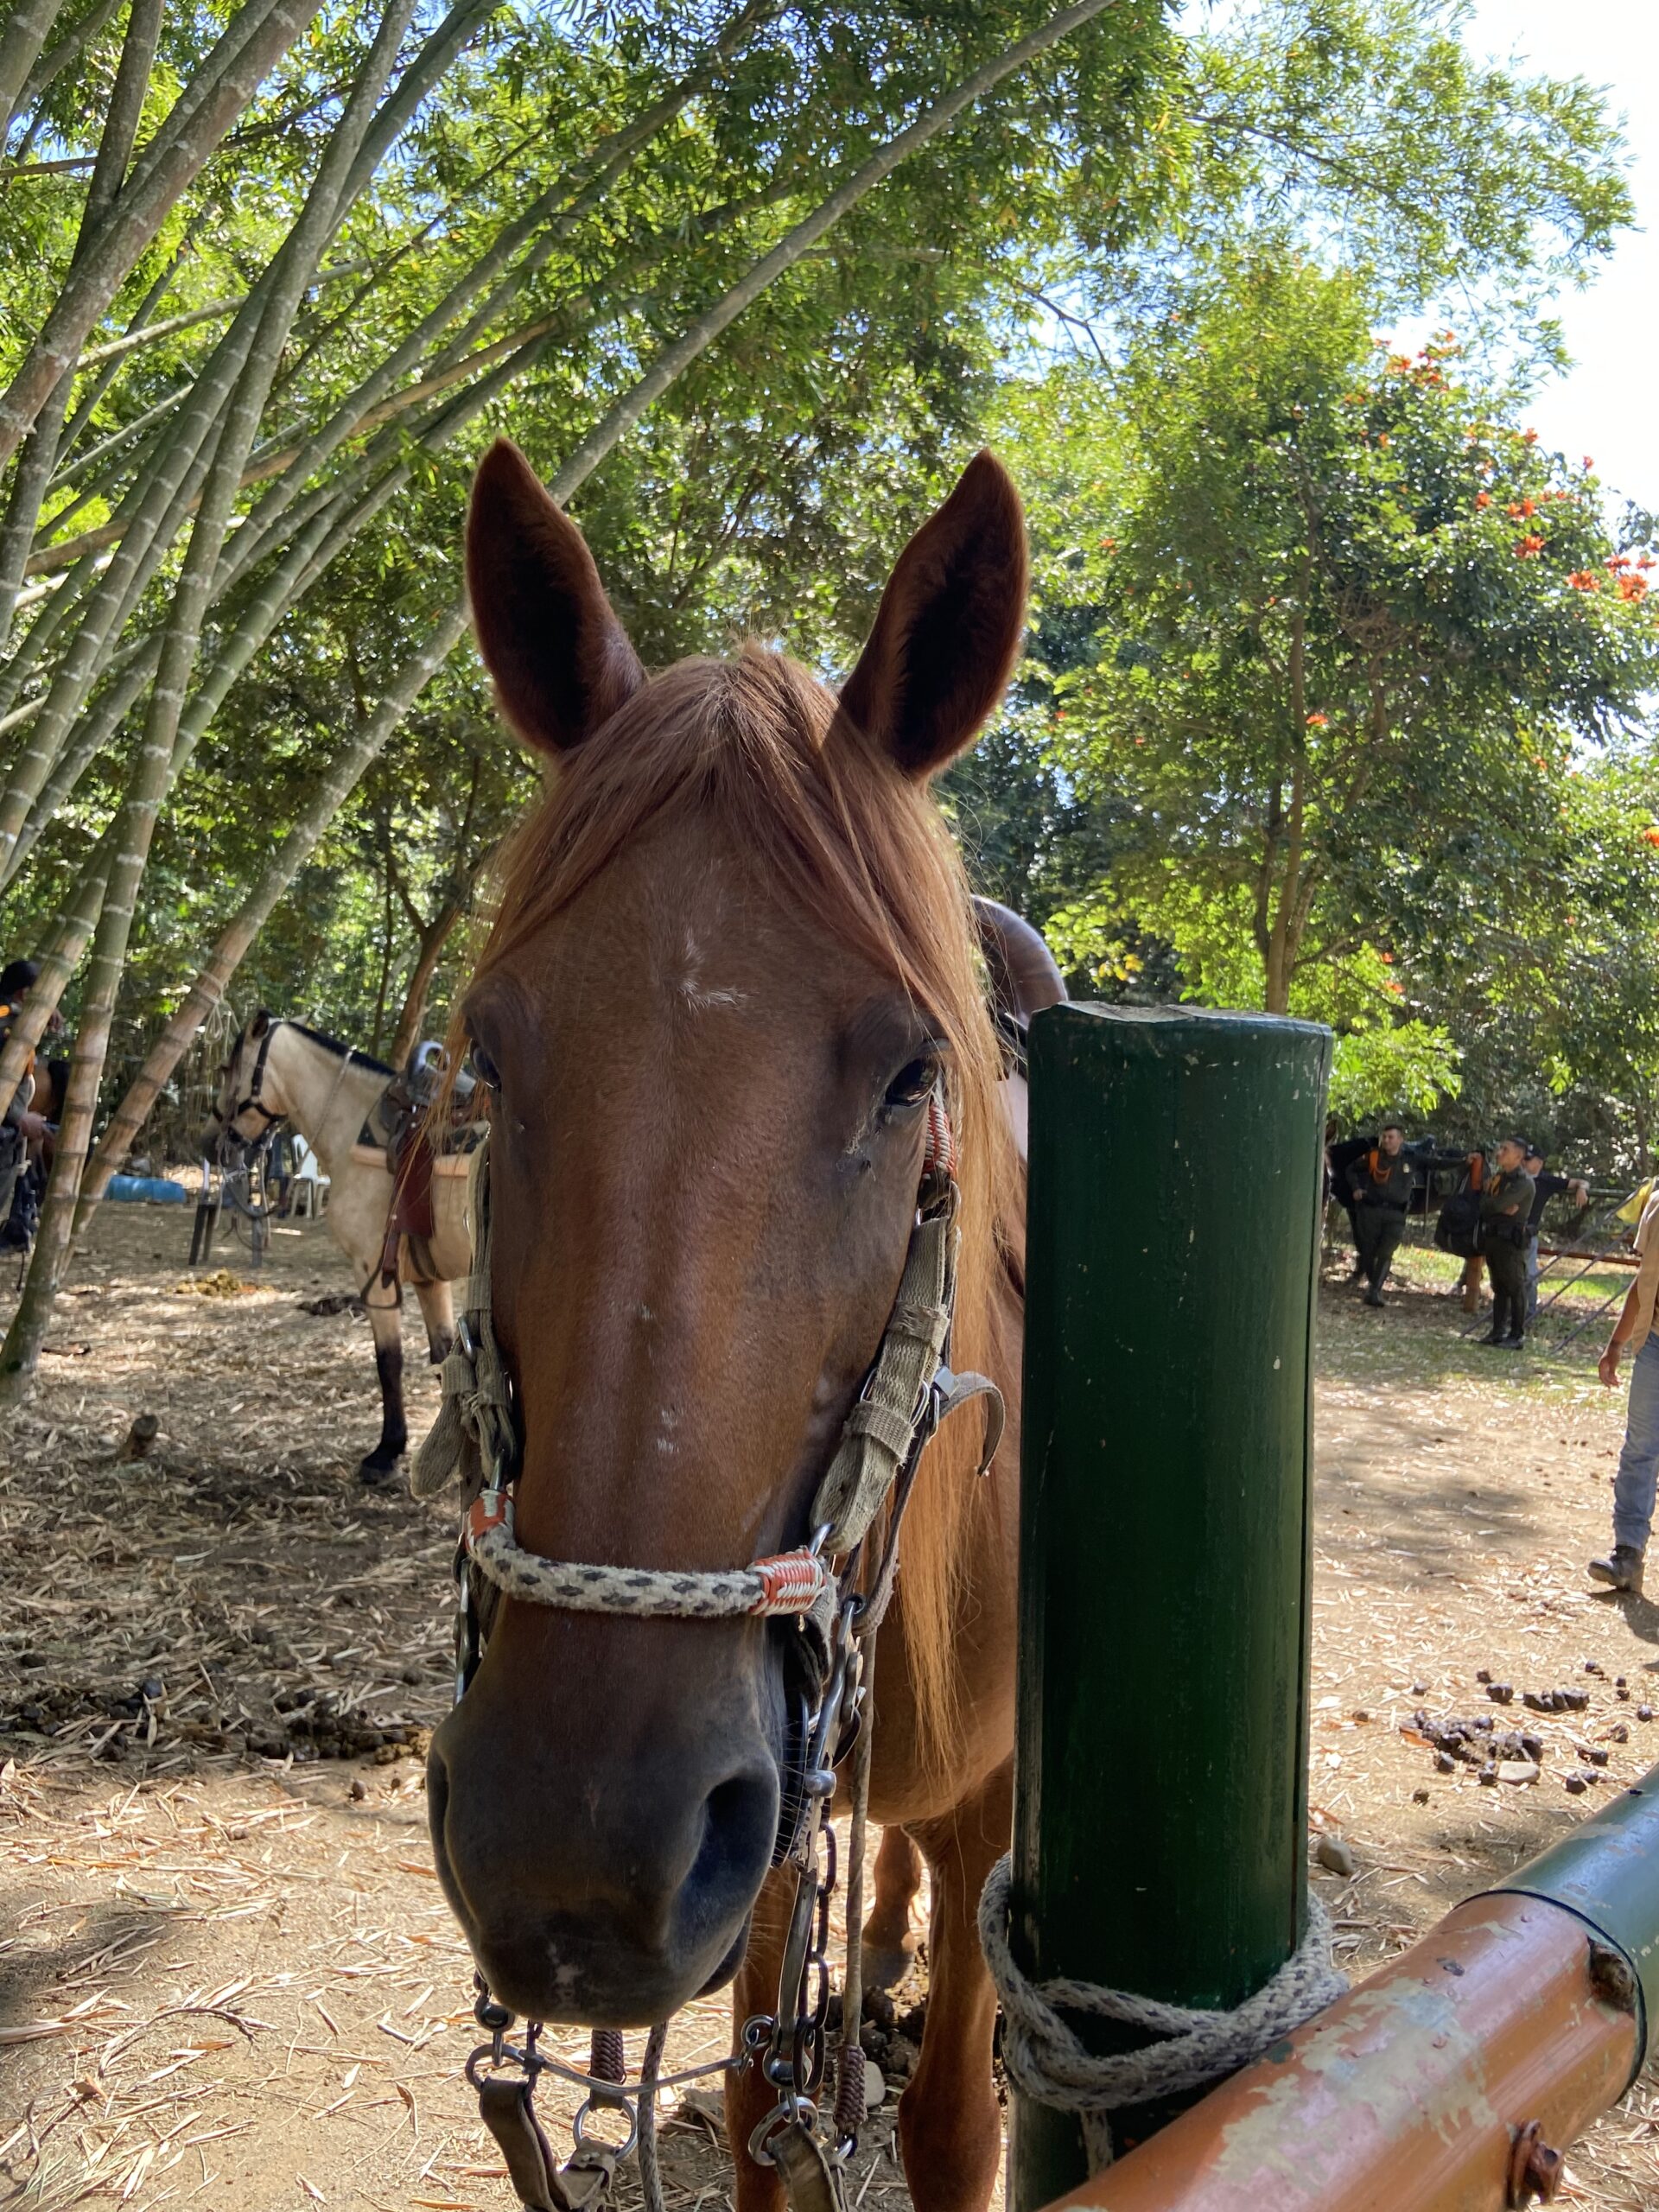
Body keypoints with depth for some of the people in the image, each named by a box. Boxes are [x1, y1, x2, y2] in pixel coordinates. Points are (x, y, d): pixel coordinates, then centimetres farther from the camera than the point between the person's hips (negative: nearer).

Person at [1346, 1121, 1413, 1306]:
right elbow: (1352, 1170, 13)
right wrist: (1356, 1188, 1)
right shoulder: (1373, 1156, -1)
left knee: (1385, 1254, -11)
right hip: (1370, 1210, 1)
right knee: (1368, 1251, 8)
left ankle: (1375, 1291, -11)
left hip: (1395, 1214, -1)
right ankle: (1372, 1283, 29)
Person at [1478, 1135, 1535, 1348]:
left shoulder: (1524, 1182, -11)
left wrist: (1491, 1204, 0)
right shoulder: (1496, 1178, 15)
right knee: (1498, 1287, 12)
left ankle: (1517, 1335, -1)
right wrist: (1502, 1209, -10)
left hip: (1511, 1240, -8)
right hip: (1491, 1237, 8)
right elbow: (1483, 1206, 8)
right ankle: (1498, 1331, 16)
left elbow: (1498, 1204, -20)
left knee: (1515, 1289, -4)